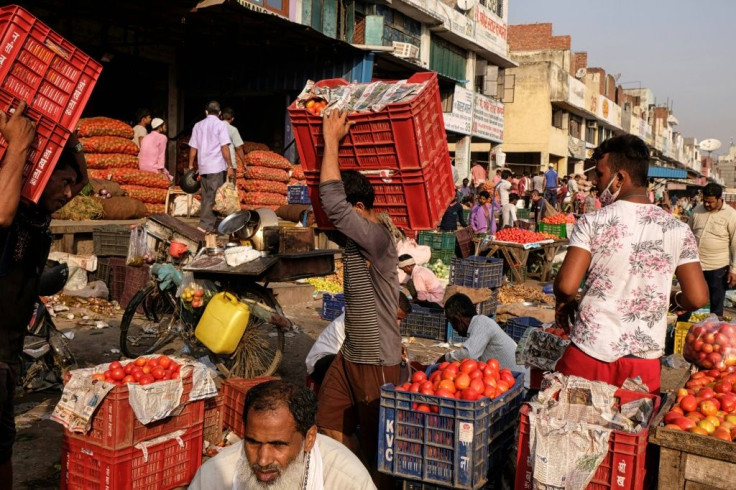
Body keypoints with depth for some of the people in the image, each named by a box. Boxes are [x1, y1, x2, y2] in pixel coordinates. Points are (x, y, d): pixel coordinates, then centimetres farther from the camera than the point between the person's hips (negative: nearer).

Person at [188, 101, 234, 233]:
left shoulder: (198, 125, 13)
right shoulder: (220, 125, -3)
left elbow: (193, 148, 12)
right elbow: (224, 147, -10)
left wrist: (191, 165, 18)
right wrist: (230, 166, -8)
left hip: (203, 167, 6)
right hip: (217, 167, -5)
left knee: (206, 197, 12)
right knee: (214, 197, -5)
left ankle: (207, 224, 15)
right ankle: (205, 225, -11)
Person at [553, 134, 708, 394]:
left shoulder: (591, 223, -10)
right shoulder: (678, 231, -2)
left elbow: (566, 286, -16)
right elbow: (697, 298, -4)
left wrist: (564, 304, 6)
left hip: (589, 354, -2)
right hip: (644, 362, 2)